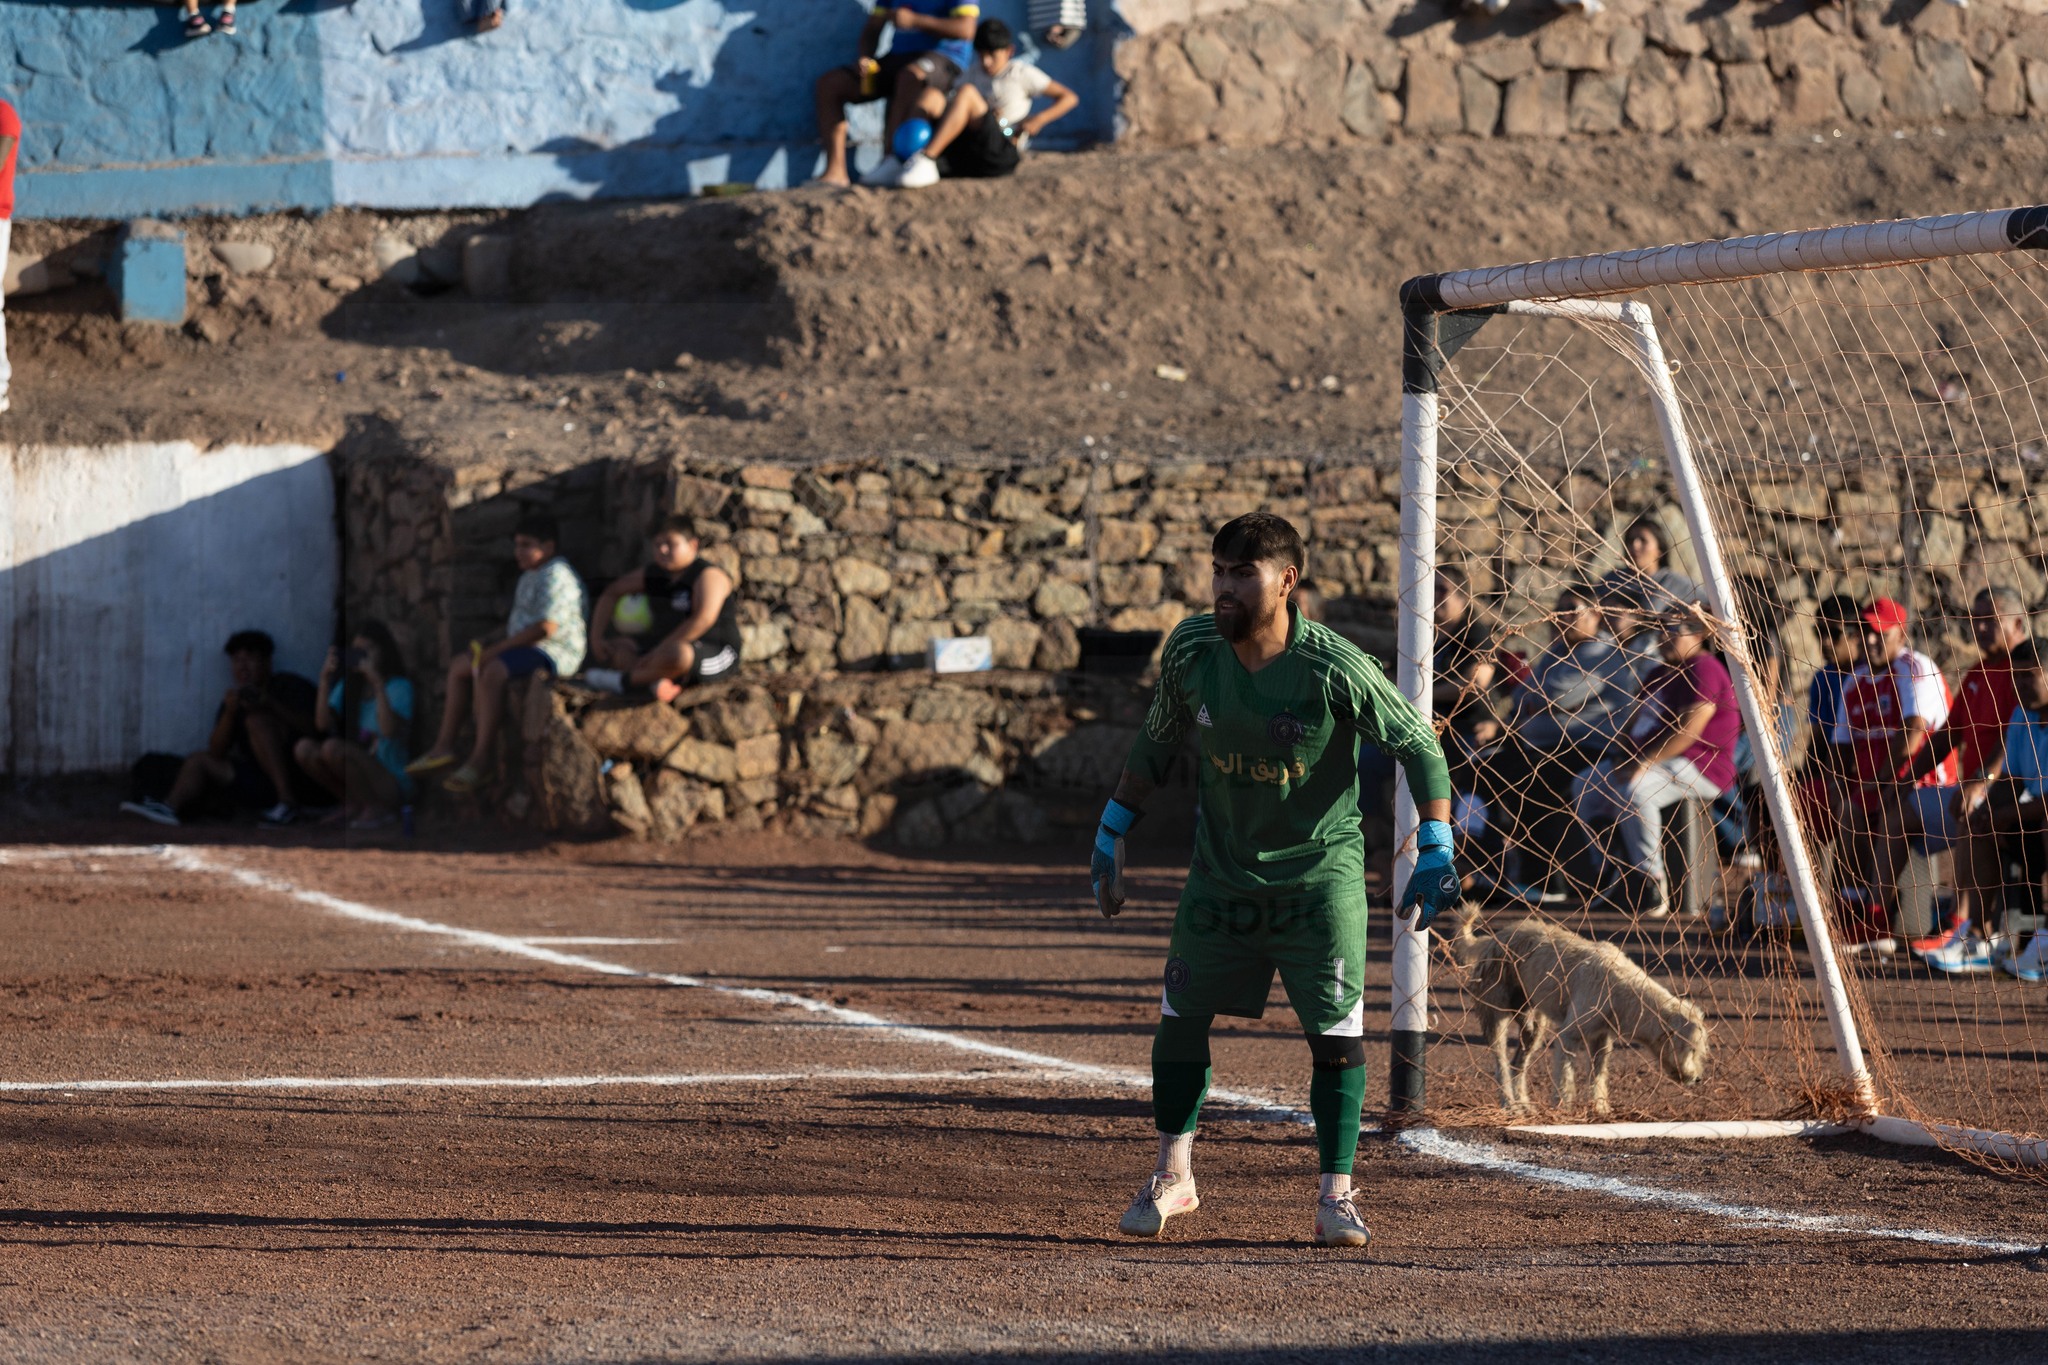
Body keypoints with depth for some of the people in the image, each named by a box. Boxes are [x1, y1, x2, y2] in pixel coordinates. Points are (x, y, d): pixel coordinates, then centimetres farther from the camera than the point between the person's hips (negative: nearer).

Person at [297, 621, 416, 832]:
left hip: (392, 781, -6)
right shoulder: (348, 685, 9)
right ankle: (353, 805, 1)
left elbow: (390, 731, -25)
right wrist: (325, 681, -12)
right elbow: (323, 724, -3)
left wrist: (378, 684, -28)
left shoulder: (399, 686, -8)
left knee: (332, 748, -28)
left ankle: (376, 808, -12)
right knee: (304, 749, -14)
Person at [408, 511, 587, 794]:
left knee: (490, 672, -34)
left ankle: (481, 758, -33)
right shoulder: (529, 576, 20)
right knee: (459, 666, 12)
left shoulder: (557, 577, -16)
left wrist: (497, 649, -21)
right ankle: (444, 746, 10)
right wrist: (487, 643, 10)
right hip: (526, 649, 12)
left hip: (554, 652, -12)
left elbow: (546, 628, -24)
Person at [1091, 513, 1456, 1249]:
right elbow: (1157, 741, 5)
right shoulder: (1190, 650, -12)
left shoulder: (1334, 669, -24)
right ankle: (1173, 1175, 24)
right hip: (1222, 868, 4)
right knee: (1181, 1014, 8)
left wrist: (1436, 851, -16)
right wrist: (1111, 836, 6)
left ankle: (1335, 1194, 4)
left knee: (1337, 1031, -7)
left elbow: (1417, 744, -11)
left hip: (1320, 869, -4)